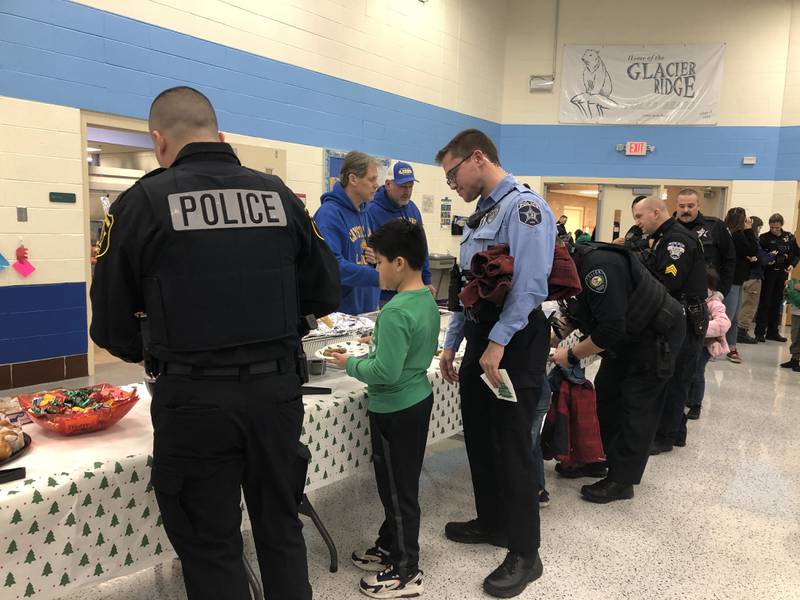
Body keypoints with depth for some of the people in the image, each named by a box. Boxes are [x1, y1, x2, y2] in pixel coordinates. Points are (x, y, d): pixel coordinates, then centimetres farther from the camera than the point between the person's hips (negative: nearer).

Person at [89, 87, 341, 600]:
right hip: (277, 388, 4)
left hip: (193, 398, -3)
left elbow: (112, 325, -1)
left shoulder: (144, 202, -6)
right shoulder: (279, 195, 4)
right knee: (281, 529, 21)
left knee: (212, 548, 14)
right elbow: (325, 294, 7)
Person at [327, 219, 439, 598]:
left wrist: (351, 365, -13)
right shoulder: (428, 301, 2)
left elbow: (385, 373, -29)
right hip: (418, 400, 9)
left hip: (394, 411, -9)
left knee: (398, 490, 6)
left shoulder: (395, 312, -26)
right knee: (401, 485, 21)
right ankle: (391, 548, 38)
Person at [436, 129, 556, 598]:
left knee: (511, 445, -1)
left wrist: (498, 342, -24)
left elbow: (529, 283, -23)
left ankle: (524, 554, 14)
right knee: (479, 437, 17)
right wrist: (452, 344, 18)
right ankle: (492, 522, 36)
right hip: (480, 336, 9)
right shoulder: (480, 215, 16)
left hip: (515, 342, -9)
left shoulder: (523, 206, -13)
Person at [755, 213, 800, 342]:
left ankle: (773, 331, 17)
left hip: (782, 274, 4)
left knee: (777, 302, 9)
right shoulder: (764, 238, -3)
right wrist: (766, 261, -22)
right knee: (765, 302, -2)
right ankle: (760, 332, 1)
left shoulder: (789, 237, 6)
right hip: (768, 273, -3)